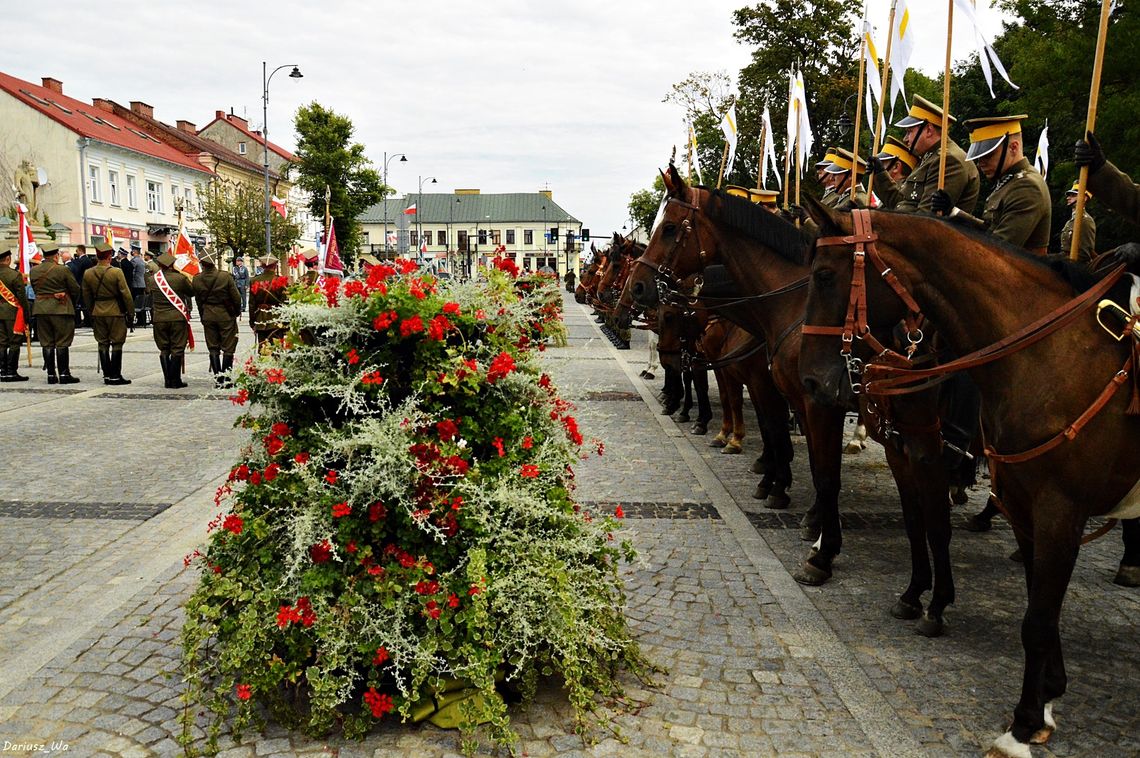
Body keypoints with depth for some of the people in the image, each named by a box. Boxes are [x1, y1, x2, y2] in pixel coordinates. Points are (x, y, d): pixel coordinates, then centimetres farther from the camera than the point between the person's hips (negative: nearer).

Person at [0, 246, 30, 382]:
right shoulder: (15, 275, -12)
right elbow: (22, 297, -11)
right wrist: (27, 316, -5)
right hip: (13, 313, -6)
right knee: (15, 342, -1)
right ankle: (11, 372, -1)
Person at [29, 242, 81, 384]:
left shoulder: (34, 271, 5)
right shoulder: (62, 269, -10)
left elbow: (35, 289, 11)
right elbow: (75, 289, -4)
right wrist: (72, 303, 13)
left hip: (41, 310, 5)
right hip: (61, 309, -5)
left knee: (47, 344, 8)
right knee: (62, 343, -1)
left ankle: (51, 375, 9)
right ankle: (64, 374, -1)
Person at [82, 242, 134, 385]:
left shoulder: (88, 274, 2)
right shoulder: (117, 272, -13)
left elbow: (86, 296, 9)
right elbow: (126, 294, -11)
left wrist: (91, 312, 20)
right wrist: (130, 311, -1)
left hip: (98, 312, 4)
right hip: (116, 311, -4)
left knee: (102, 344, 10)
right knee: (116, 344, 1)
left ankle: (106, 375, 12)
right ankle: (115, 376, 1)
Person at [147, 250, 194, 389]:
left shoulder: (152, 279, -1)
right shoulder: (180, 278, -10)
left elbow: (148, 292, 15)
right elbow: (192, 292, 2)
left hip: (159, 319, 3)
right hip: (178, 318, -3)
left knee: (164, 350, 11)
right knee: (177, 349, 2)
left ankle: (168, 380, 12)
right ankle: (175, 381, 2)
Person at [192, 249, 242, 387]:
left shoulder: (197, 279, -4)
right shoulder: (226, 276, -14)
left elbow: (198, 300, 5)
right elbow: (236, 297, -8)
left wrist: (202, 317, 17)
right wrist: (237, 312, 9)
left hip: (207, 316, 3)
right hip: (225, 315, -3)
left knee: (213, 347, 10)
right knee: (228, 347, 5)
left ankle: (217, 376, 7)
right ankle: (225, 377, 3)